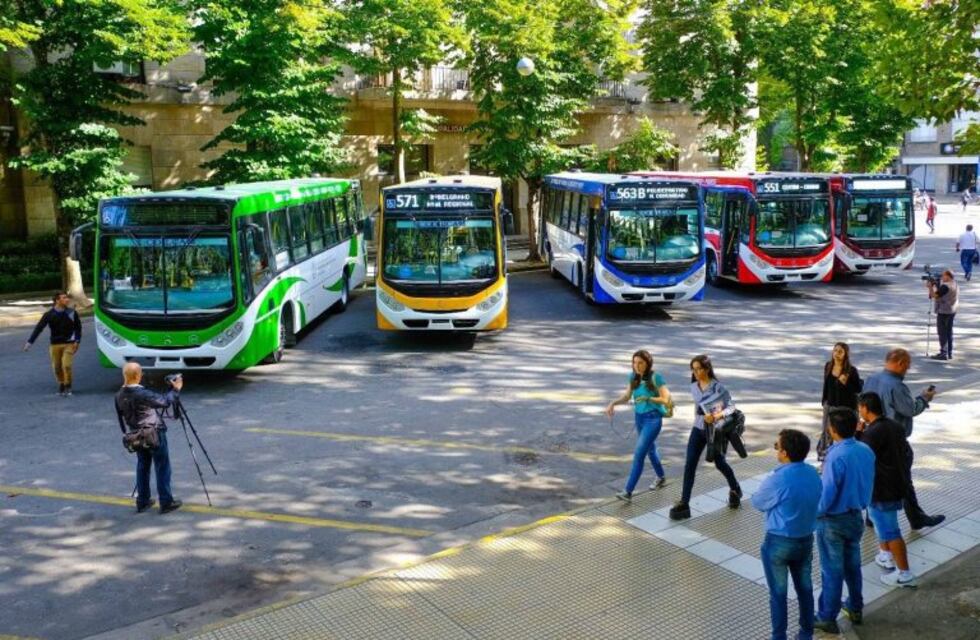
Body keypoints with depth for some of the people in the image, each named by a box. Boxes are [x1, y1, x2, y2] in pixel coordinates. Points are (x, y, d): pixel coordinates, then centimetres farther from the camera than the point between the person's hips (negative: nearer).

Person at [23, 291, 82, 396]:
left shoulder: (72, 313, -3)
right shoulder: (49, 314, -5)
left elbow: (78, 327, 5)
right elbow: (39, 328, -7)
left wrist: (77, 341, -4)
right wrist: (30, 342, -12)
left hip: (69, 344, -1)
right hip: (55, 345, 1)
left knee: (66, 365, -13)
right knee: (57, 367, 7)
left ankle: (68, 386, 4)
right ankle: (61, 385, 28)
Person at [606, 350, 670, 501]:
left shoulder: (655, 377, -16)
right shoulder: (633, 377, 0)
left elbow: (666, 399, -14)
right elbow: (626, 397, 5)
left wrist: (647, 398, -22)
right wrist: (613, 403, -12)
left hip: (653, 418, -7)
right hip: (639, 417, 7)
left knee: (639, 455, -11)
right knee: (650, 449, 24)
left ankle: (628, 492, -11)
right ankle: (661, 478, 48)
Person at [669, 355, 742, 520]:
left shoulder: (718, 387, -16)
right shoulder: (694, 387, 1)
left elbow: (731, 407, -19)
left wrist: (716, 416, -32)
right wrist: (700, 418, 11)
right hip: (698, 429, 4)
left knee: (720, 464, 14)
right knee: (689, 465, -6)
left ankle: (735, 490, 44)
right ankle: (684, 504, -5)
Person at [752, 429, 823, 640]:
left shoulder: (778, 480, -25)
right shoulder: (813, 474, -5)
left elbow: (757, 502, -9)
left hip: (779, 543, -6)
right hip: (806, 540, 6)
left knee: (778, 594, 8)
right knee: (805, 589, 20)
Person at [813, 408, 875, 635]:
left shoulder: (836, 457, -28)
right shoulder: (866, 451, -6)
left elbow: (827, 494, -24)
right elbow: (867, 483, 6)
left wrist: (816, 512, -7)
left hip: (833, 521, -7)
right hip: (856, 516, 7)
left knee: (832, 571, 6)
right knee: (853, 564, 23)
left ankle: (827, 617, 19)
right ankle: (855, 607, 40)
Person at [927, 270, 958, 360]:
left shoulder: (945, 286, -20)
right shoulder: (955, 285, 11)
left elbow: (934, 296, -20)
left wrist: (930, 287, -9)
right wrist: (935, 286, 8)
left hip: (944, 312, -9)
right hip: (952, 311, 9)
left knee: (942, 333, -4)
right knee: (949, 332, 14)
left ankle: (943, 353, -4)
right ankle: (949, 353, 19)